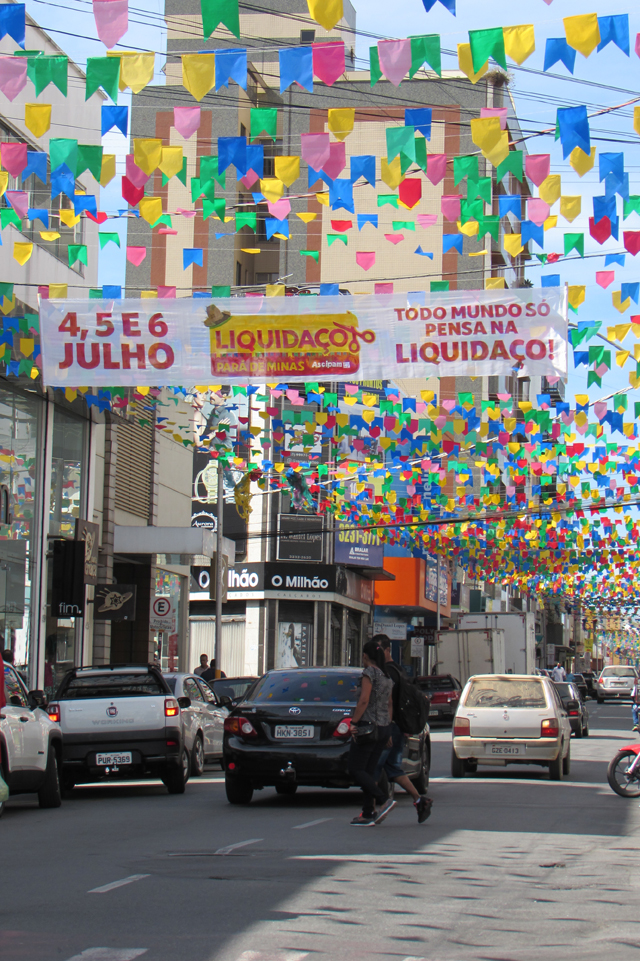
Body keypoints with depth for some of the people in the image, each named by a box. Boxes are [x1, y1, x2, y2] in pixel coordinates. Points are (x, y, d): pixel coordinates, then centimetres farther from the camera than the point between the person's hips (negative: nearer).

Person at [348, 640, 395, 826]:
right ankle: (368, 814, 6)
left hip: (368, 725, -8)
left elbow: (364, 700, -18)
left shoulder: (369, 672, -10)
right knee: (368, 771, 10)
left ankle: (384, 799, -19)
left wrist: (354, 722, -13)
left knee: (355, 770, -5)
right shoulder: (388, 676, 15)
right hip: (384, 727, 8)